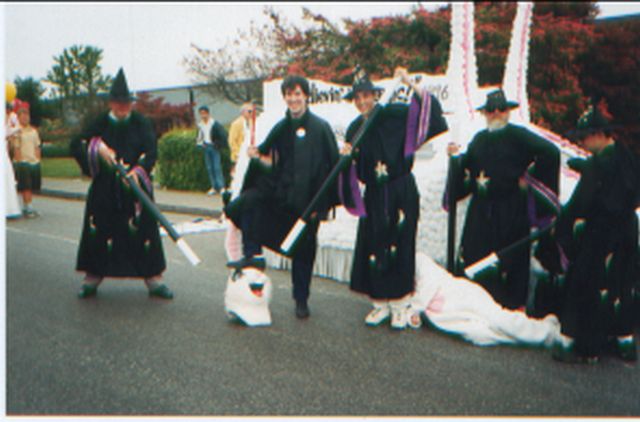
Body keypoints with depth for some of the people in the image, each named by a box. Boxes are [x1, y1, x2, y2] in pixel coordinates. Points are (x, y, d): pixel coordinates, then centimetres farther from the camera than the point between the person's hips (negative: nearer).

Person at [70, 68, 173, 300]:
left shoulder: (141, 123, 0)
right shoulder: (99, 123, 4)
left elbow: (151, 152, -8)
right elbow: (75, 145, 2)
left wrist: (138, 171, -25)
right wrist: (97, 148, -17)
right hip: (104, 188, 1)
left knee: (144, 230, -2)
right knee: (98, 231, 3)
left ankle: (153, 279, 8)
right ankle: (92, 277, 19)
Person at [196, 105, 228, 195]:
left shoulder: (215, 124, -11)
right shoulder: (200, 124, 8)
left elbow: (223, 135, -9)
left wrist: (219, 144, -8)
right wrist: (200, 142, 11)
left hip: (214, 147, -6)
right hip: (206, 147, 6)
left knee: (217, 167, -10)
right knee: (209, 168, 5)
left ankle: (221, 187, -7)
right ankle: (214, 187, 10)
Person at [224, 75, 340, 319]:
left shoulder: (320, 127, -7)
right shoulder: (281, 128, 7)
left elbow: (332, 165, -7)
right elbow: (274, 164, 13)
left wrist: (323, 203, -13)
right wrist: (258, 157, -9)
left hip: (307, 200, -4)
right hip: (280, 195, 4)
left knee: (303, 251, 4)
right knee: (249, 200, -20)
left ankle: (301, 300, 21)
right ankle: (252, 254, -8)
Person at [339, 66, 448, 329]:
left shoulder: (393, 115, -5)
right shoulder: (355, 129, 7)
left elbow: (425, 111, -18)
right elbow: (354, 171, 9)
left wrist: (410, 84, -26)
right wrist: (347, 157, -11)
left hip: (401, 192, -4)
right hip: (374, 195, 4)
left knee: (400, 246, -1)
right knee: (372, 247, 4)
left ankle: (399, 305, 12)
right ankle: (380, 303, 19)